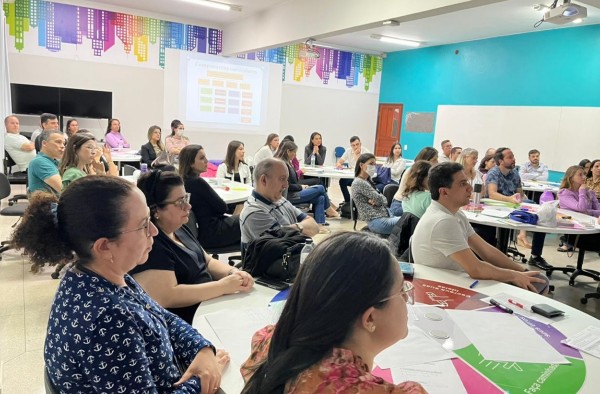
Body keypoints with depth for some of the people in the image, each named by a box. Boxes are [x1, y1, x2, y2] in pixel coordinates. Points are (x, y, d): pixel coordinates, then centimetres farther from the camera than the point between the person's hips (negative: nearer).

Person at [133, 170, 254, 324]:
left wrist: (233, 272, -4)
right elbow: (166, 297, -26)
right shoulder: (148, 244, -19)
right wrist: (223, 286, -23)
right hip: (186, 324, -9)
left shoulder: (180, 229, 10)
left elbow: (208, 262, 17)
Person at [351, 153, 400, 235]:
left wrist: (375, 201, -8)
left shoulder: (367, 181, 19)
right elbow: (379, 199, -14)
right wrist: (377, 200, 7)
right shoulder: (359, 183, -11)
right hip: (377, 221, -10)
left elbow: (385, 201, 11)